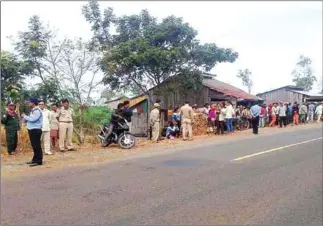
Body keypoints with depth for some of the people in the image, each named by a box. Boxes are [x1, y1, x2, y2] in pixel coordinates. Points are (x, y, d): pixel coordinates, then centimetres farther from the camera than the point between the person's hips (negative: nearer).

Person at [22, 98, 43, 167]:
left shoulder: (37, 110, -13)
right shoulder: (33, 111, 18)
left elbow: (32, 119, -23)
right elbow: (30, 119, 21)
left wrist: (25, 116, -9)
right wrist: (24, 119, 2)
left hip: (36, 130, -10)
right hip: (32, 130, 10)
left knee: (37, 146, -6)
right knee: (34, 146, 15)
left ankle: (38, 161, -2)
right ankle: (35, 159, 23)